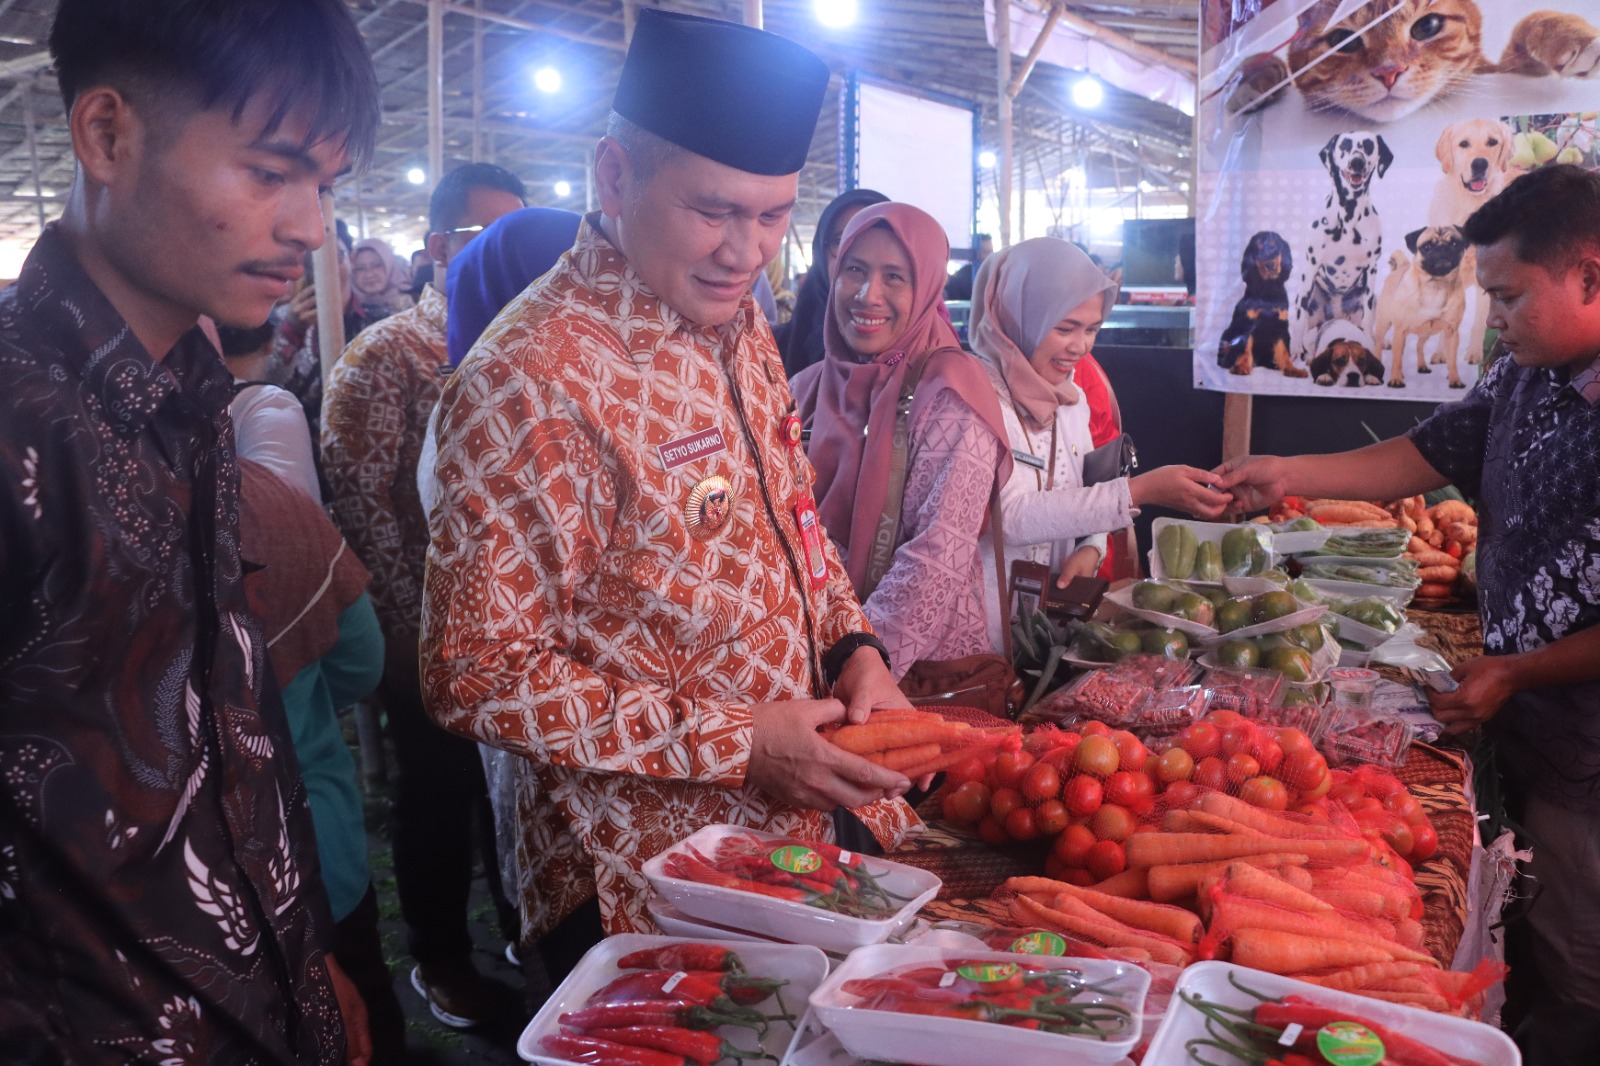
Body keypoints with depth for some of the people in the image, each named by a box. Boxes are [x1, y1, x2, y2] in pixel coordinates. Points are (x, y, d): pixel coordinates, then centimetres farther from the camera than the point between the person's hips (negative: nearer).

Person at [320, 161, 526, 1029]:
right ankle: (441, 959, 31)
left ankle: (524, 929, 38)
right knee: (436, 793, 11)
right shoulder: (385, 355, -9)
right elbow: (358, 499, -12)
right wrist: (410, 622, -13)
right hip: (428, 629, -4)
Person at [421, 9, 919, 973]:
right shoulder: (529, 381, -24)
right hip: (647, 881, -8)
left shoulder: (739, 326, 2)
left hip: (810, 820, 8)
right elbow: (480, 675, -22)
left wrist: (853, 647, -3)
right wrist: (736, 743, -22)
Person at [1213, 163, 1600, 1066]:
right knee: (1507, 949, 19)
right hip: (1512, 724, 7)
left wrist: (1519, 670, -14)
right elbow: (1422, 457, 14)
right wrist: (1286, 475, 7)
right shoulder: (1523, 382, 3)